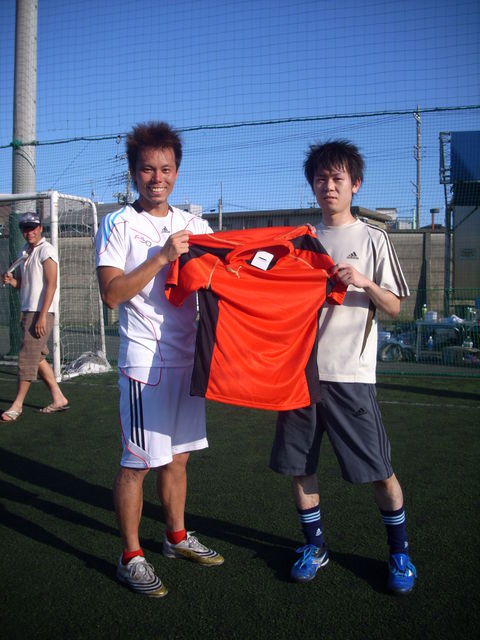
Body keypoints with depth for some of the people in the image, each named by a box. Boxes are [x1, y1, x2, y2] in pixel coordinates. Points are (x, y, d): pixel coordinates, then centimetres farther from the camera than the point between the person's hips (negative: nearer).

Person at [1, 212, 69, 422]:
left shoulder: (46, 250, -9)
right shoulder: (24, 253, 17)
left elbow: (51, 284, -16)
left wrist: (42, 316, -21)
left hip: (41, 312, -9)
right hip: (27, 311, 9)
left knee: (28, 356, -7)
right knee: (37, 357, 11)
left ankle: (17, 405, -1)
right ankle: (58, 399, 18)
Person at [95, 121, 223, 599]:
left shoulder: (194, 225, 13)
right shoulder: (118, 225, -2)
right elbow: (112, 293, -12)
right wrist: (162, 256, -17)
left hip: (188, 356, 6)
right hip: (145, 359, -5)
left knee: (177, 455, 16)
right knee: (138, 462, -1)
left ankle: (177, 537, 32)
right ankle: (130, 557, 14)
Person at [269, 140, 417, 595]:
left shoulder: (372, 239, 3)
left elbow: (394, 307, 1)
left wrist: (364, 282, -16)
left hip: (350, 373, -3)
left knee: (379, 470, 0)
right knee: (297, 463, 9)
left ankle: (399, 551, 22)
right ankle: (314, 545, 28)